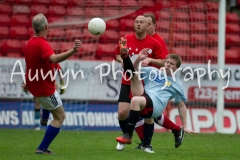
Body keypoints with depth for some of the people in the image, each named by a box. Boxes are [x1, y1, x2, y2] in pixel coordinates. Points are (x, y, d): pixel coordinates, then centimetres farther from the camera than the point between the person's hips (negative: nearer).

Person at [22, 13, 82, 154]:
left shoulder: (30, 43, 2)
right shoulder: (42, 44, -26)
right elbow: (54, 58, -46)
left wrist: (27, 83, 31)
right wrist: (72, 51, -60)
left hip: (34, 85, 9)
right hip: (45, 88, -9)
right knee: (60, 117, 1)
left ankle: (44, 118, 56)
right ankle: (42, 149, -4)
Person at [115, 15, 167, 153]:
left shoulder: (154, 43, -6)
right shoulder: (126, 40, -2)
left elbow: (163, 62, -3)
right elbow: (118, 55, 13)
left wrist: (150, 60, -20)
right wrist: (122, 60, -9)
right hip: (128, 83, 1)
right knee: (122, 112, -9)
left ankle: (147, 145, 12)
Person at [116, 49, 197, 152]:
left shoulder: (177, 84, 18)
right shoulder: (153, 72, 24)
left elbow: (181, 106, 19)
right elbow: (134, 70, 21)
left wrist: (185, 127, 15)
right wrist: (138, 59, 0)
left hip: (156, 104, -4)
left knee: (135, 100, -37)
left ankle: (128, 136, -35)